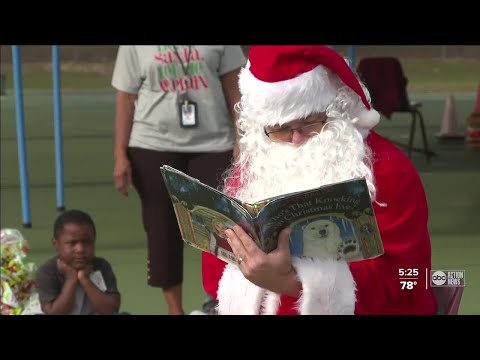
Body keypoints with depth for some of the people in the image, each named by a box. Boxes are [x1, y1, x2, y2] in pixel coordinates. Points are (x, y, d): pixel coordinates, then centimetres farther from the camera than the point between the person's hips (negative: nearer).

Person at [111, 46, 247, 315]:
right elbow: (126, 98, 4)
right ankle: (175, 309, 14)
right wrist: (120, 155, -1)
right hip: (154, 145, 0)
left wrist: (240, 139, -3)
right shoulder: (135, 48, 5)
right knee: (162, 229, 4)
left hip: (213, 143, 0)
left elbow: (233, 88, 5)